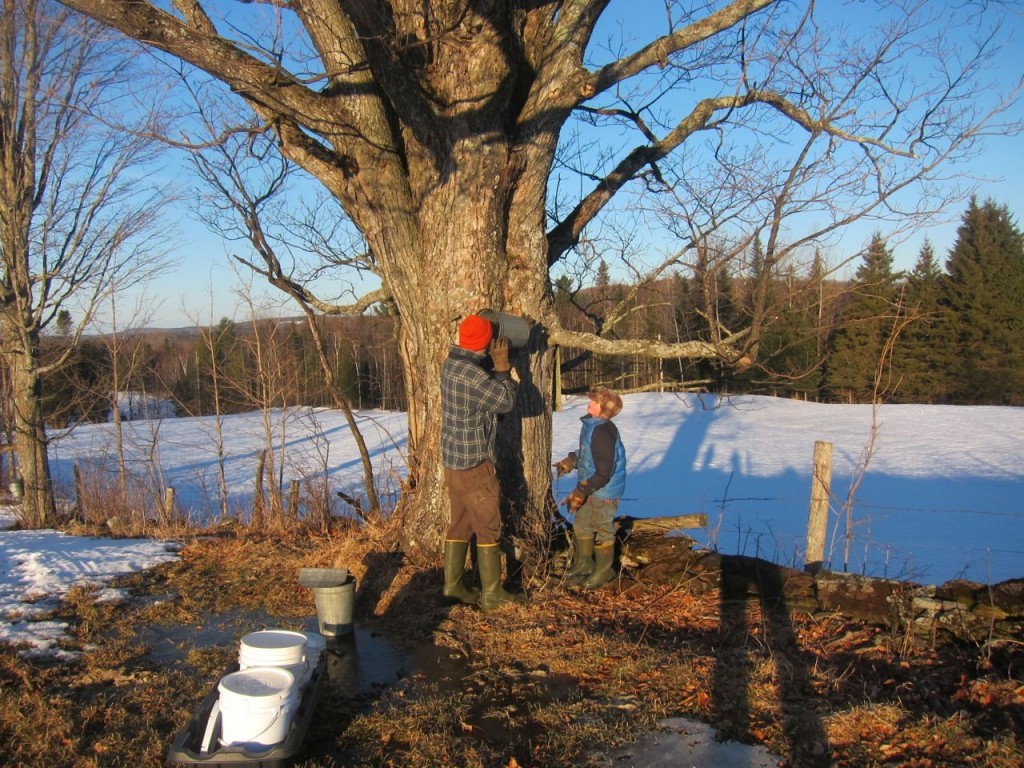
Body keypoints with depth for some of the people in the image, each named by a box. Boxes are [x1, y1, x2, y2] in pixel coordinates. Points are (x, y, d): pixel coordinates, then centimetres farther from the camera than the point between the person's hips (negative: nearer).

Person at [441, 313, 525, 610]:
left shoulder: (451, 364, 4)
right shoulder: (472, 373, -24)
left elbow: (486, 384, 17)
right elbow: (505, 401, -14)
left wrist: (497, 367, 6)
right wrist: (502, 366, -7)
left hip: (454, 458, 9)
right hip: (474, 463, -9)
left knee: (460, 522, 16)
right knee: (488, 527, 1)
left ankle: (453, 584, 23)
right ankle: (492, 594, 8)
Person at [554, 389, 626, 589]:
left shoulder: (603, 432, -28)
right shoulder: (591, 425, 2)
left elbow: (604, 473, -27)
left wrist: (581, 492, -25)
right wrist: (570, 462, 20)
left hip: (604, 491, -9)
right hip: (589, 486, 9)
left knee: (602, 531, 8)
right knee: (581, 527, 19)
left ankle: (603, 570, 26)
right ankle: (583, 565, 36)